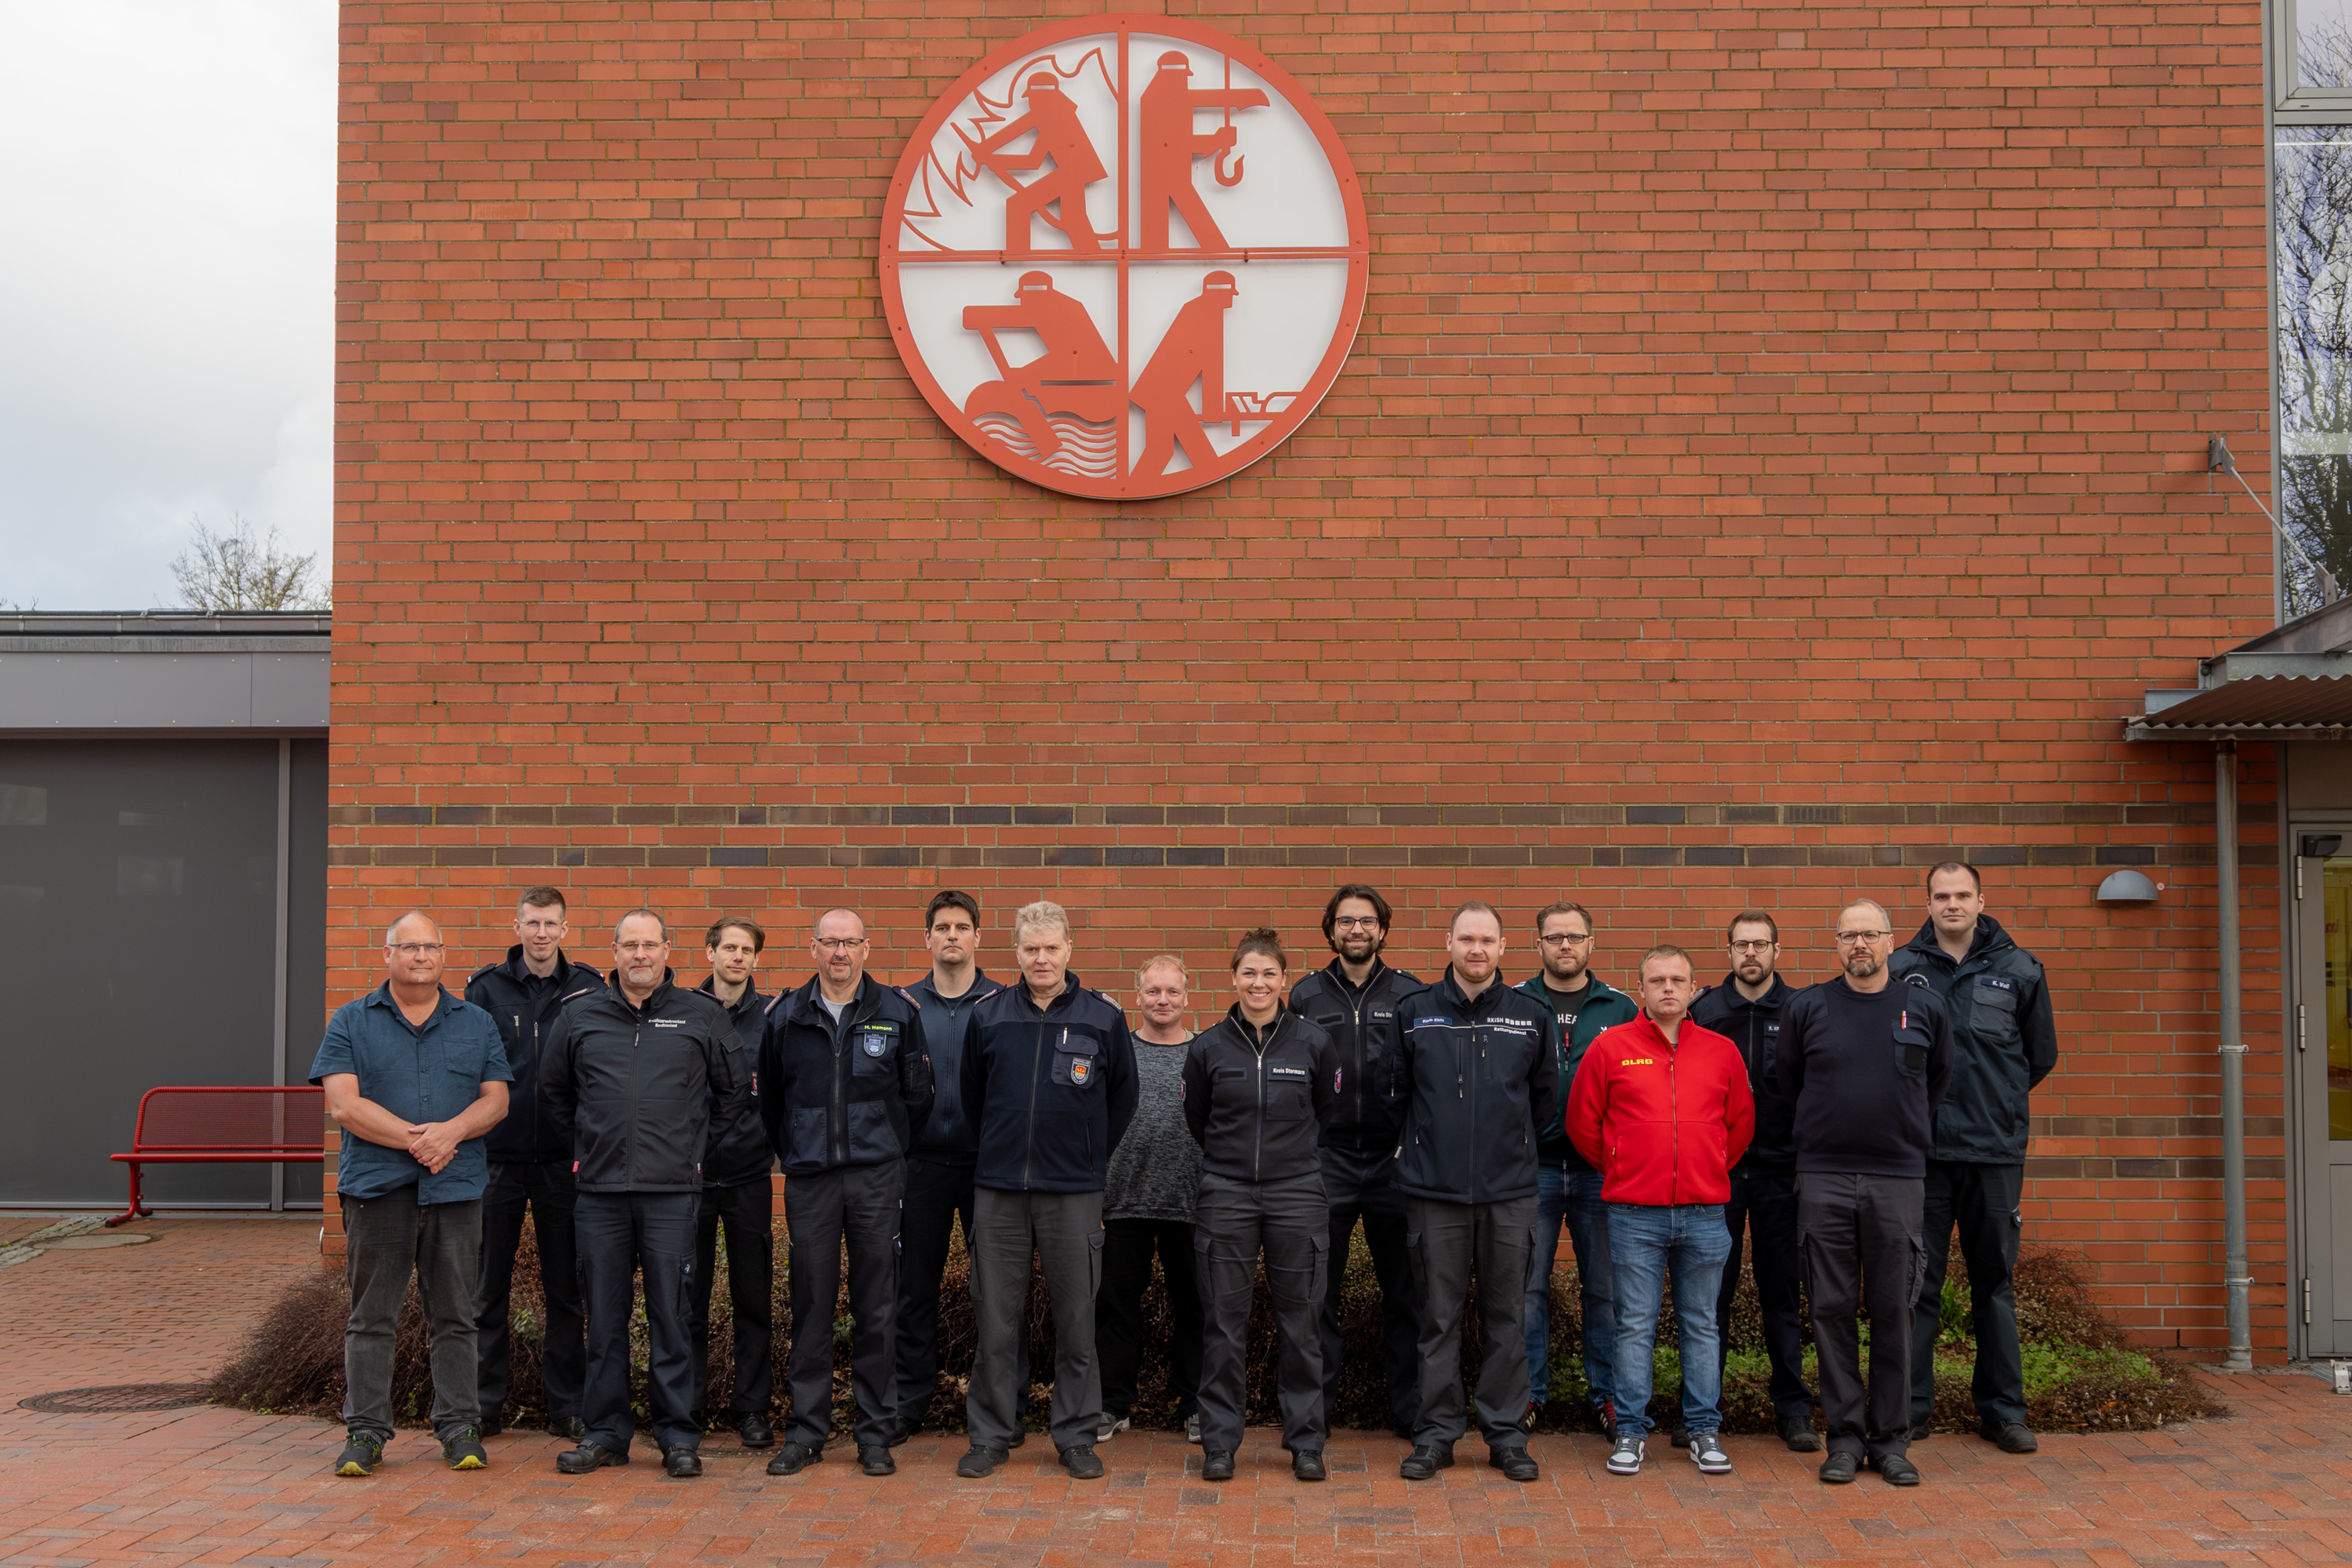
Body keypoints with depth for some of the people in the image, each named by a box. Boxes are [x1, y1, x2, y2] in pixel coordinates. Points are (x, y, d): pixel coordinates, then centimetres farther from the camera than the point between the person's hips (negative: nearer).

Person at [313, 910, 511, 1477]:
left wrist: (452, 1131, -13)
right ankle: (365, 1431, 11)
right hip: (376, 1185, -1)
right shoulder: (351, 1022, 6)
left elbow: (496, 1099, 7)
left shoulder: (477, 1024, 13)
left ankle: (459, 1427, 12)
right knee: (371, 1317, 3)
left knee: (455, 1315, 5)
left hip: (456, 1186, 2)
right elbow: (343, 1105, -5)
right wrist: (414, 1138, -13)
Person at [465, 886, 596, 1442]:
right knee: (488, 1289, 7)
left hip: (564, 1160, 0)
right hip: (497, 1156, 0)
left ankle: (568, 1407, 15)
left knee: (565, 1290, 7)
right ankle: (485, 1406, 18)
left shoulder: (588, 990, 3)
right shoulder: (487, 988, 2)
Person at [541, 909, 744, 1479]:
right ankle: (606, 1432, 18)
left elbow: (733, 1092, 14)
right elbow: (555, 1089, 21)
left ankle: (679, 1436, 10)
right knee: (604, 1318, 8)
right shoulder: (579, 1014, 7)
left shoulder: (702, 1016, 4)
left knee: (671, 1316, 1)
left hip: (672, 1191, -2)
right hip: (600, 1191, 2)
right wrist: (583, 1145, 15)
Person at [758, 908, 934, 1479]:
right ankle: (806, 1430, 14)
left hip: (876, 1179, 0)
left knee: (876, 1309, 3)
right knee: (811, 1305, 4)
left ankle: (875, 1432, 12)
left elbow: (918, 1095, 10)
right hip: (809, 1181, 1)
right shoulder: (785, 1016, 6)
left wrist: (891, 1152, 7)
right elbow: (768, 1098, 15)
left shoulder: (895, 1013, 3)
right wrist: (793, 1153, 12)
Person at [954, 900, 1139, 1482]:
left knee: (1076, 1321, 5)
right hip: (999, 1191, 1)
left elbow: (1122, 1100, 11)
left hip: (1074, 1193, -1)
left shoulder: (1104, 1017, 1)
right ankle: (989, 1437, 17)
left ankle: (1077, 1437, 17)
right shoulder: (988, 1016, 4)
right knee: (996, 1321, 5)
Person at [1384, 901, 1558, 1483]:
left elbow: (1546, 1098, 15)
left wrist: (1512, 1145, 13)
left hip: (1509, 1192, 1)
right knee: (1439, 1318, 5)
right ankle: (1435, 1433, 15)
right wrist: (1424, 1144, 8)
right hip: (1434, 1191, -1)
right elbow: (1394, 1089, 9)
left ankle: (1508, 1434, 17)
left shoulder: (1530, 1017, 5)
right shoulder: (1413, 1012, 2)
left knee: (1507, 1318, 7)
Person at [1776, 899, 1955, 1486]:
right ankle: (1845, 1434, 11)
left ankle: (1891, 1439, 14)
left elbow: (1940, 1078, 19)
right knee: (1833, 1310, 2)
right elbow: (1786, 1078, 15)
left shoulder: (1924, 1009, 4)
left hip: (1898, 1178, 0)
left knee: (1894, 1311, 4)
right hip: (1824, 1178, 0)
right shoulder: (1806, 1008, 2)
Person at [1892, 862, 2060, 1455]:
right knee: (1918, 1282, 3)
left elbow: (2041, 1056, 15)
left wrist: (1998, 1104, 14)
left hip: (1996, 1151, 1)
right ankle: (1911, 1406, 12)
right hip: (1922, 1150, -1)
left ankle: (2002, 1409, 19)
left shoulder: (2019, 971, 4)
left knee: (1995, 1282, 9)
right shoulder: (1900, 971, 1)